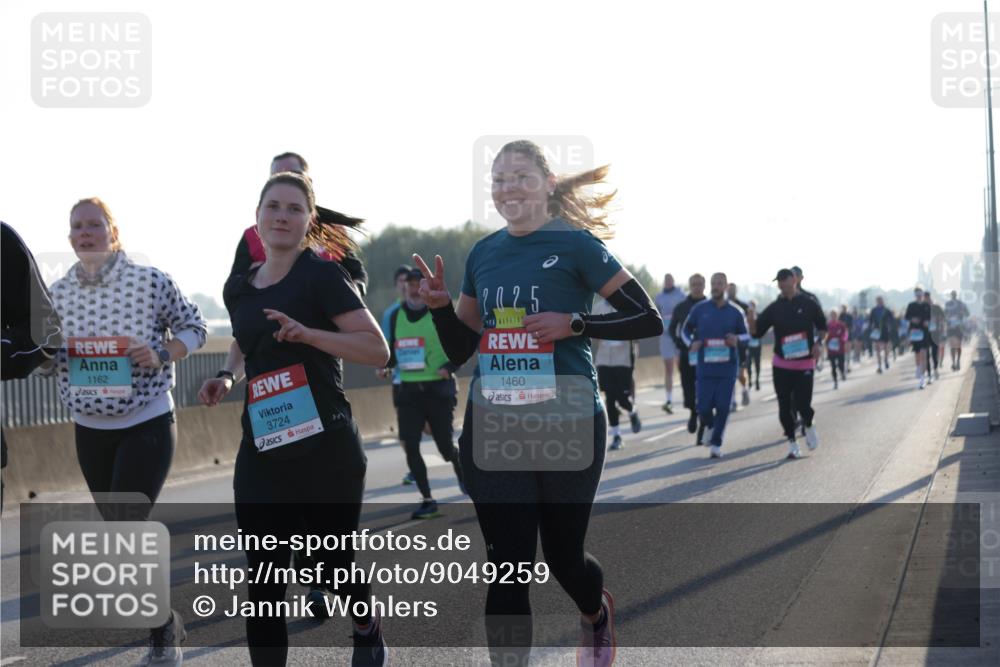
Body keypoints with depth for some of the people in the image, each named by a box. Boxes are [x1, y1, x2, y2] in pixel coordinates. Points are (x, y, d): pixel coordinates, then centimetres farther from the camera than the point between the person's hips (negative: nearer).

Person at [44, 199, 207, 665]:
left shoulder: (151, 282, -11)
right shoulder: (58, 293, 1)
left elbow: (194, 327, -1)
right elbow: (47, 359, 10)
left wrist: (160, 356, -18)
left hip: (147, 425, -5)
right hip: (90, 430, 5)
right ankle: (166, 623, 33)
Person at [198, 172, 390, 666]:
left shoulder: (322, 276, -8)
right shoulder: (237, 288, 10)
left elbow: (377, 350, -14)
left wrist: (306, 332, -24)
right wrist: (227, 376, 9)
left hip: (325, 448, -4)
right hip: (261, 453, 5)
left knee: (332, 565, 12)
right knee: (262, 584, -2)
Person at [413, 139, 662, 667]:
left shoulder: (575, 244, -5)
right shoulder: (483, 254, 9)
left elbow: (647, 320, -7)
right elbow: (459, 349, 15)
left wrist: (574, 324, -18)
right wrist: (439, 306, -4)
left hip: (566, 424, -3)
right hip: (493, 427, 3)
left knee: (562, 555, 12)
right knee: (506, 568, -3)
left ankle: (597, 615, 46)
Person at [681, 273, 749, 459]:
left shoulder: (735, 311, 4)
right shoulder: (699, 309, 3)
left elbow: (747, 334, 12)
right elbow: (685, 329, 14)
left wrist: (737, 339, -11)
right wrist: (691, 343, -6)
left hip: (728, 366, 0)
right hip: (705, 366, 0)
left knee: (723, 406, -5)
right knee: (704, 407, -4)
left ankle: (716, 444, 8)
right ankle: (710, 426, 29)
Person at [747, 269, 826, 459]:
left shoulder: (809, 304, 0)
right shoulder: (774, 308, 3)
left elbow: (822, 327, 13)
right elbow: (756, 332, 1)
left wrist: (819, 343, -4)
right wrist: (751, 319, -19)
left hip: (805, 364, -2)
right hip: (781, 364, 2)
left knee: (802, 404, -8)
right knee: (785, 406, 1)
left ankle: (809, 426, 25)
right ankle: (792, 443, 14)